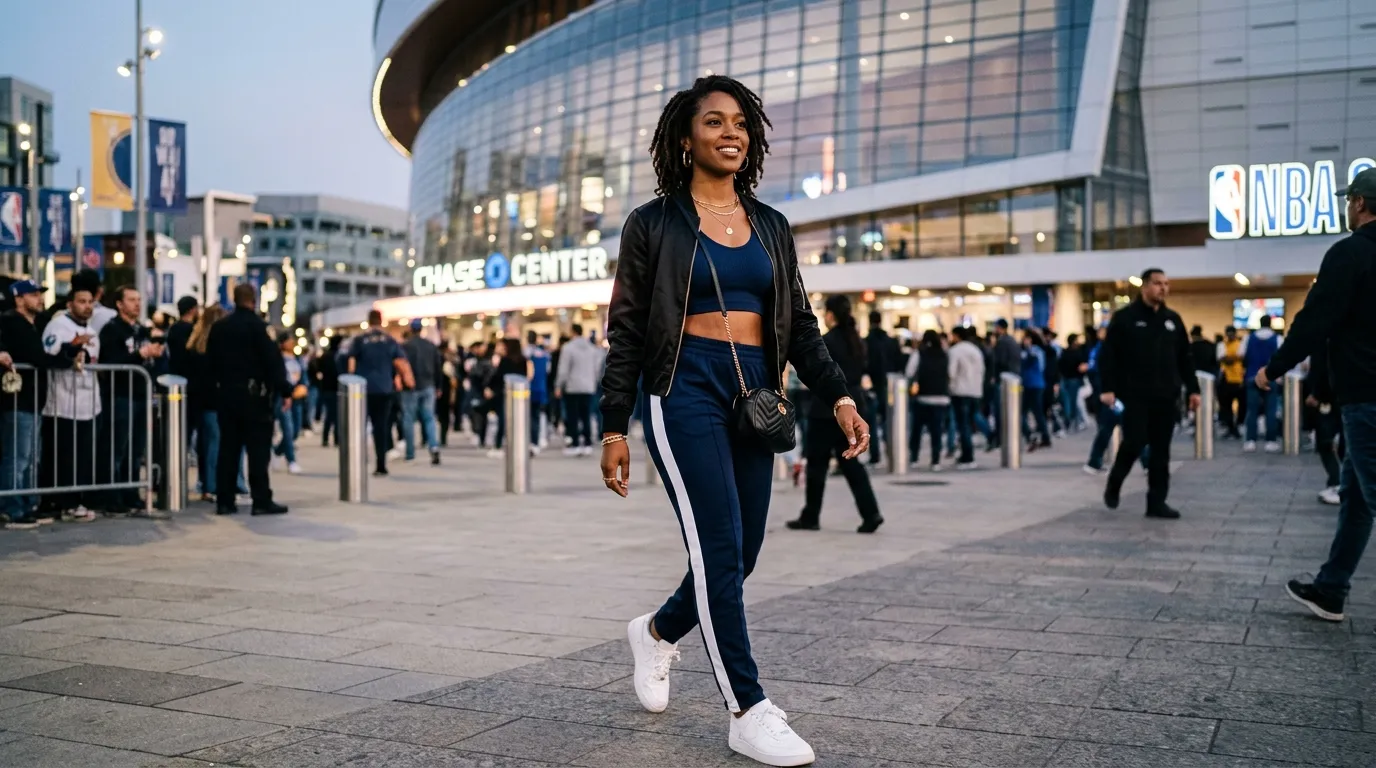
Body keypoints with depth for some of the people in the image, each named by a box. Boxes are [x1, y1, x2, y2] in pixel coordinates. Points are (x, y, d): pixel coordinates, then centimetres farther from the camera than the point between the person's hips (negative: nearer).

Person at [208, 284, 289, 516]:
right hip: (254, 394, -6)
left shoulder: (218, 328, 10)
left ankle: (225, 501, 9)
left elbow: (212, 362, 15)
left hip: (226, 393, 6)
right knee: (258, 449, -3)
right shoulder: (256, 325, -10)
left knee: (228, 448, 9)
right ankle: (261, 501, -5)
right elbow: (273, 360, -14)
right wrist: (284, 390, -12)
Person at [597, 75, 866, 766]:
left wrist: (837, 396, 1)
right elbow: (625, 331, 1)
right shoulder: (653, 224, 2)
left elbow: (799, 323, 14)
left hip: (754, 395, 5)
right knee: (720, 548, -12)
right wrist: (614, 427, -5)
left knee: (740, 554, 6)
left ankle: (657, 632, 35)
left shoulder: (770, 227, 14)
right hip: (686, 391, -5)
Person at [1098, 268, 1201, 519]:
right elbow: (1108, 355, -6)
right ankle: (1113, 484, 17)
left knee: (1161, 451, 4)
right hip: (1135, 395, -5)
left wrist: (1193, 389, 11)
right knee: (1134, 442, -9)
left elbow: (1184, 358, 17)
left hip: (1165, 396, 5)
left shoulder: (1173, 319, 13)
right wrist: (1108, 388, -14)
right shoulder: (1124, 317, -3)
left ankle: (1157, 502, 9)